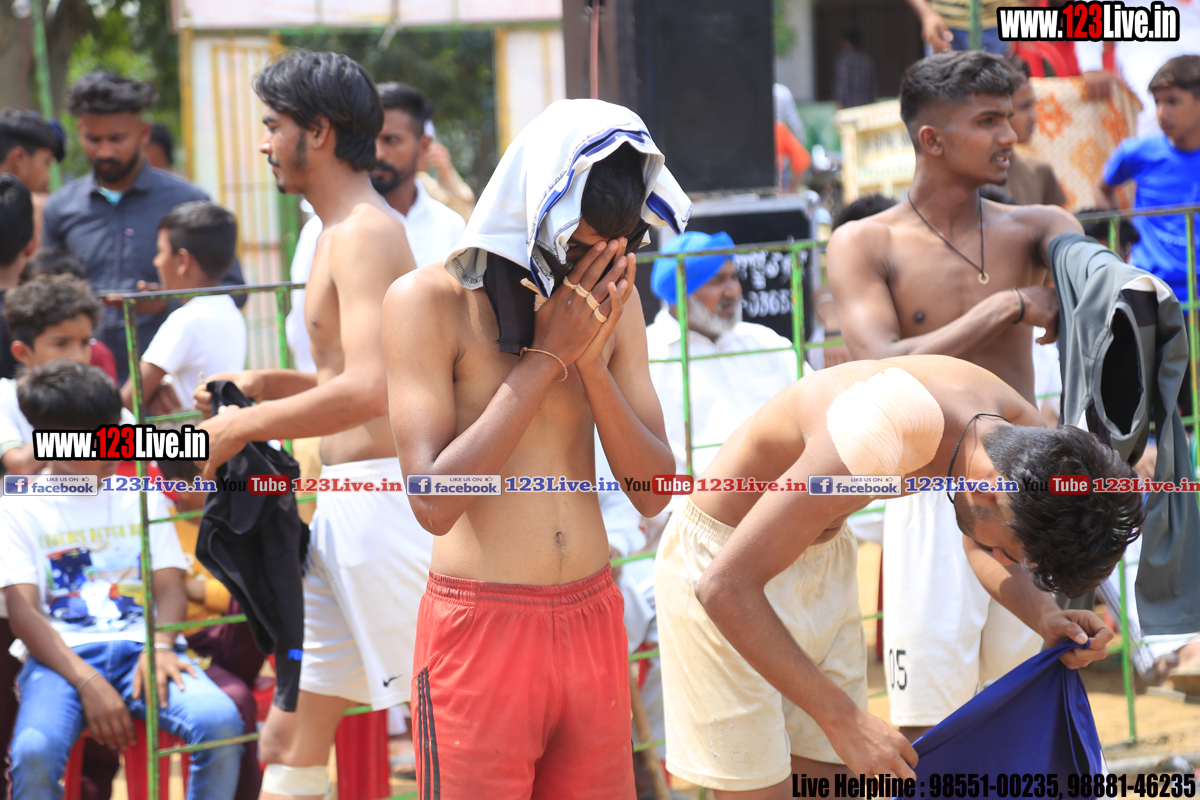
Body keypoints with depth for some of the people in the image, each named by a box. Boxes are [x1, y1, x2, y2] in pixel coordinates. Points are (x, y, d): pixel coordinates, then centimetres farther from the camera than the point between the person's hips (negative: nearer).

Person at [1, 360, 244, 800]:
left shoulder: (142, 497, 20)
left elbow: (170, 586, 12)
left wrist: (159, 648, -12)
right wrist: (87, 682, -16)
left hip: (139, 647, 2)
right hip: (63, 655, -2)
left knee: (220, 721, -29)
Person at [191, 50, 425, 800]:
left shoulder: (364, 233, -14)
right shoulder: (348, 231, 18)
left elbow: (368, 391, -26)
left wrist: (241, 427, -16)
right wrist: (268, 384, 16)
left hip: (381, 499, -10)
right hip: (346, 508, 10)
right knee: (289, 739, 10)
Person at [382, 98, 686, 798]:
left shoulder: (611, 298, 6)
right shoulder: (429, 299, -9)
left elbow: (651, 492, 2)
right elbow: (434, 501, -19)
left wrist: (593, 361, -12)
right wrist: (547, 354, -17)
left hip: (593, 617, 5)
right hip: (481, 628, -5)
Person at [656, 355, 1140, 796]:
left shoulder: (1024, 430, -13)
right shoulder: (876, 444, -40)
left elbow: (980, 547, 9)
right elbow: (726, 585, -38)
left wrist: (1046, 618, -12)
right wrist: (842, 718, -37)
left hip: (823, 557, 7)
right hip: (723, 556, -7)